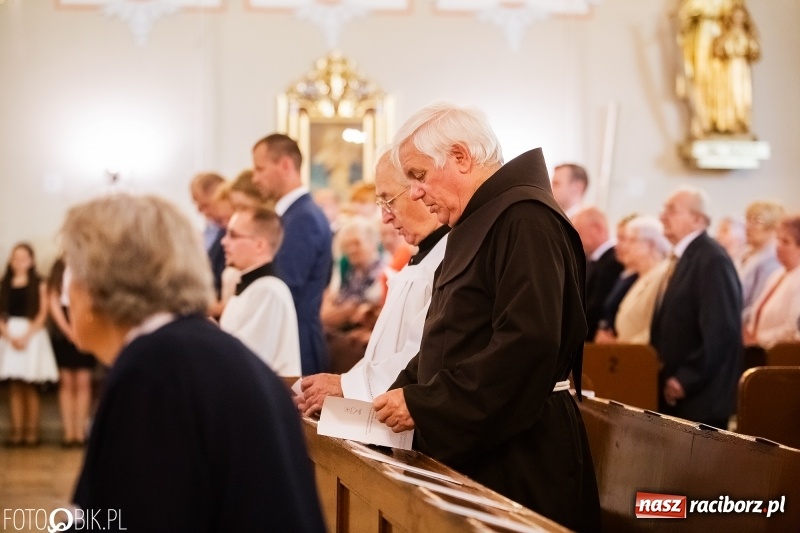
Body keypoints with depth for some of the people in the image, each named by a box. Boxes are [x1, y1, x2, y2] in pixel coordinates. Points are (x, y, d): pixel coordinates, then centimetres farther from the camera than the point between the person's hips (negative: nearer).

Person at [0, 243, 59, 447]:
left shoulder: (38, 285, 2)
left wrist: (26, 336, -12)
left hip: (32, 336, -3)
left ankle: (32, 432, -1)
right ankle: (17, 432, 3)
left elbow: (42, 314, -4)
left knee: (30, 388, -3)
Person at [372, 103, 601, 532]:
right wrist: (403, 392, 2)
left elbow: (527, 342, -26)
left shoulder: (524, 219, -16)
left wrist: (424, 404, -21)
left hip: (517, 455, -9)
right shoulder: (476, 223, 16)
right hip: (471, 448, 9)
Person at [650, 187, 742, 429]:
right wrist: (669, 376, 13)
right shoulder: (683, 256, 15)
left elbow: (720, 330, -23)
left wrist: (686, 378, -20)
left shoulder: (712, 259, -17)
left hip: (699, 395, -10)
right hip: (676, 393, 10)